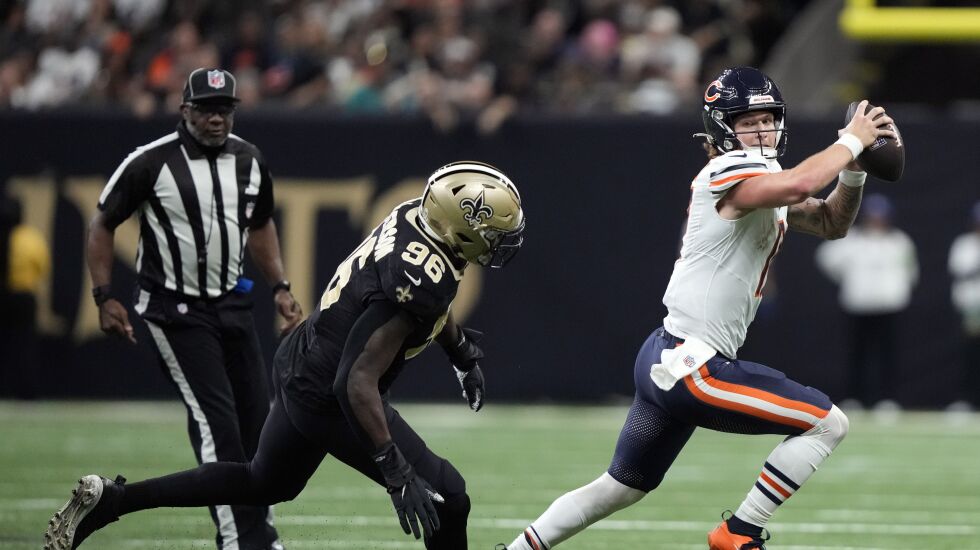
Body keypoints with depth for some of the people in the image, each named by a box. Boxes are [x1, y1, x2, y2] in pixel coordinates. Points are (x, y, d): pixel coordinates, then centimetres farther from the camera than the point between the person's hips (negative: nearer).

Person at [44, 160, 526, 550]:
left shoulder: (415, 213, -4)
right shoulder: (418, 280, -31)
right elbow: (358, 382, -33)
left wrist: (463, 352, 30)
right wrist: (397, 474, -34)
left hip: (299, 365, 10)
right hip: (327, 398, -10)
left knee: (265, 483, 29)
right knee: (446, 499, -2)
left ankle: (107, 499, 26)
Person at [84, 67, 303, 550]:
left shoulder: (249, 162, 3)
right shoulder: (151, 162, -14)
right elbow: (102, 225, -4)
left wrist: (280, 288, 11)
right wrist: (105, 298, -11)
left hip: (232, 304, 6)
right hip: (175, 310, -6)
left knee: (257, 419, 7)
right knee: (216, 420, -14)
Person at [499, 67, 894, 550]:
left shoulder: (765, 182, 15)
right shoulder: (729, 174, -15)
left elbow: (830, 224, 18)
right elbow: (799, 185, -33)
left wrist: (855, 170, 1)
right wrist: (851, 141, -20)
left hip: (664, 362, 10)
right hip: (689, 368, -10)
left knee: (622, 488, 22)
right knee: (827, 423, -5)